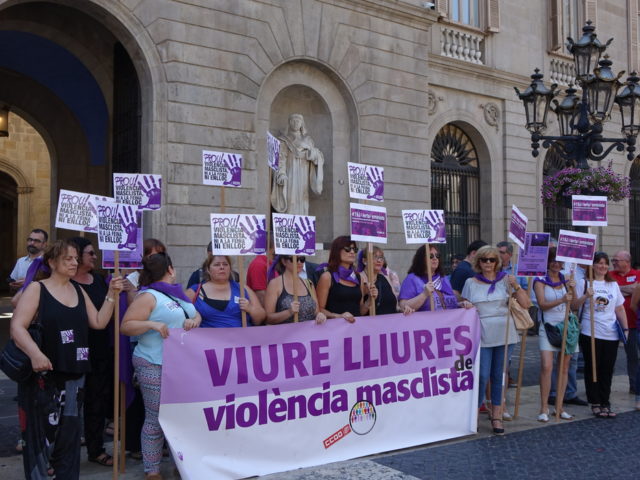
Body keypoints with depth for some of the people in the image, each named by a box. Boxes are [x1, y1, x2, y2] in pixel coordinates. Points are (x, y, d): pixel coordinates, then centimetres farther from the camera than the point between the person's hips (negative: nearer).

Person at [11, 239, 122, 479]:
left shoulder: (79, 291, 12)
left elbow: (99, 322, 9)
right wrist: (35, 353, -31)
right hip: (43, 373, -5)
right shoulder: (37, 289, -5)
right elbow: (17, 327, -15)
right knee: (41, 431, -4)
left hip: (74, 373, 5)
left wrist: (111, 295, -2)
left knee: (69, 432, 12)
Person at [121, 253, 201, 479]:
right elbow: (125, 326, -11)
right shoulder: (148, 297, -7)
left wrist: (194, 321, -1)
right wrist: (152, 324, -25)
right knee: (156, 420, -2)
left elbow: (196, 315, 22)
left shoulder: (178, 294, 17)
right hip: (156, 367, -7)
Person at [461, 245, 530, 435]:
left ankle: (496, 416, 18)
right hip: (482, 336, -1)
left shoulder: (505, 280, 3)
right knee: (482, 376, -5)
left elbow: (525, 304, -2)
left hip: (504, 335, 1)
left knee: (499, 376, 7)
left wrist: (516, 286, -16)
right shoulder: (471, 283, 4)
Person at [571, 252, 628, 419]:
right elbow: (574, 306, -3)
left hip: (611, 334, 4)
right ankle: (595, 404, 11)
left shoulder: (613, 285, 12)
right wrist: (585, 296, -19)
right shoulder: (584, 284, -1)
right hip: (591, 334, -4)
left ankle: (605, 403, 14)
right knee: (592, 369, 2)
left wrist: (625, 328, 9)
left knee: (607, 370, 6)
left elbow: (620, 308, 16)